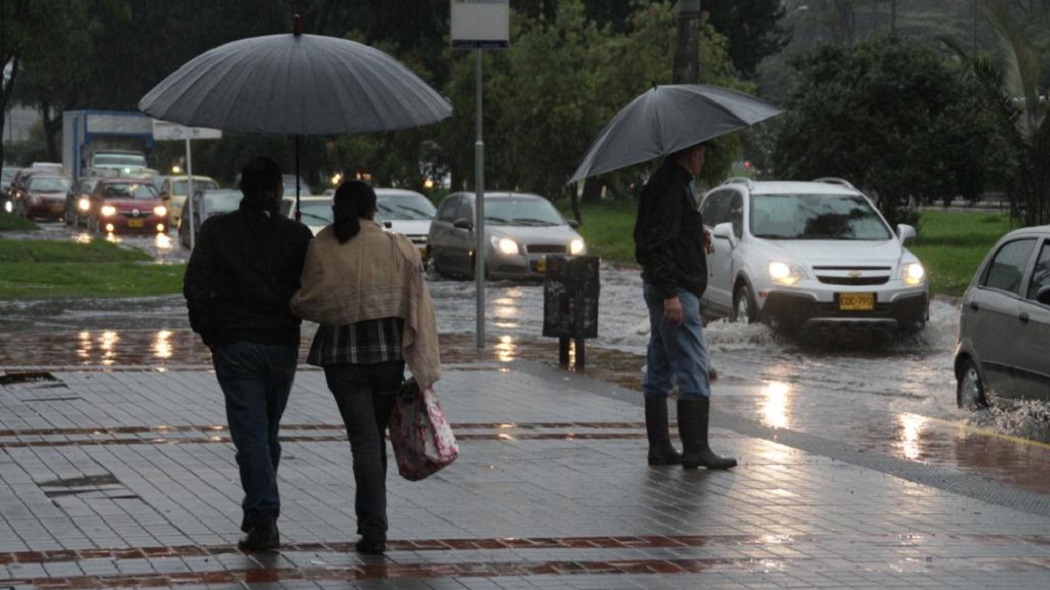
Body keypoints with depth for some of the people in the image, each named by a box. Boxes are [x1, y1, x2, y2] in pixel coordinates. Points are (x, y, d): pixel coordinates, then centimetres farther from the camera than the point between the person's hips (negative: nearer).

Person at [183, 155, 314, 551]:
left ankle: (264, 518, -13)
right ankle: (260, 515, 23)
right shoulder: (297, 235, -1)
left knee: (250, 433, -3)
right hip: (282, 344, 2)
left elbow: (195, 284, -6)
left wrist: (206, 329, 6)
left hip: (234, 344, -2)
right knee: (268, 431, 16)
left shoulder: (217, 230, -2)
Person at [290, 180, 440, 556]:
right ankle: (371, 522, 24)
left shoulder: (322, 247, -5)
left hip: (342, 354, -2)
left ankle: (374, 529, -11)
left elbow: (309, 303, -5)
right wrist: (424, 366, -1)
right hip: (388, 351, 2)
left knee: (364, 439, -1)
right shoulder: (396, 247, -1)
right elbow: (417, 306, -4)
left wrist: (292, 303, 18)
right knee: (376, 437, 16)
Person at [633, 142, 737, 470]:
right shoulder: (671, 187, -15)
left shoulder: (672, 184, 17)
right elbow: (660, 243, -22)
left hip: (663, 291, 11)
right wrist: (670, 294, -24)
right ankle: (695, 448, -12)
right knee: (694, 370, -10)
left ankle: (659, 448, 15)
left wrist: (697, 237, 15)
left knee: (659, 373, 11)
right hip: (675, 289, -11)